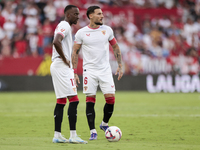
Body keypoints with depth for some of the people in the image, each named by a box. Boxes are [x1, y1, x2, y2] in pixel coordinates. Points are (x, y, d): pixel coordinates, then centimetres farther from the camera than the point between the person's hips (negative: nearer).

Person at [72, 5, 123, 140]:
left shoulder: (107, 30, 5)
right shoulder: (81, 33, -2)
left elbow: (115, 48, 16)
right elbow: (75, 52, 3)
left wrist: (120, 66, 9)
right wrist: (74, 73, -3)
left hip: (105, 70, 2)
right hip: (89, 71, -2)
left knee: (111, 98, -6)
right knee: (90, 100, -6)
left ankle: (105, 124, 19)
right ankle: (93, 131, 1)